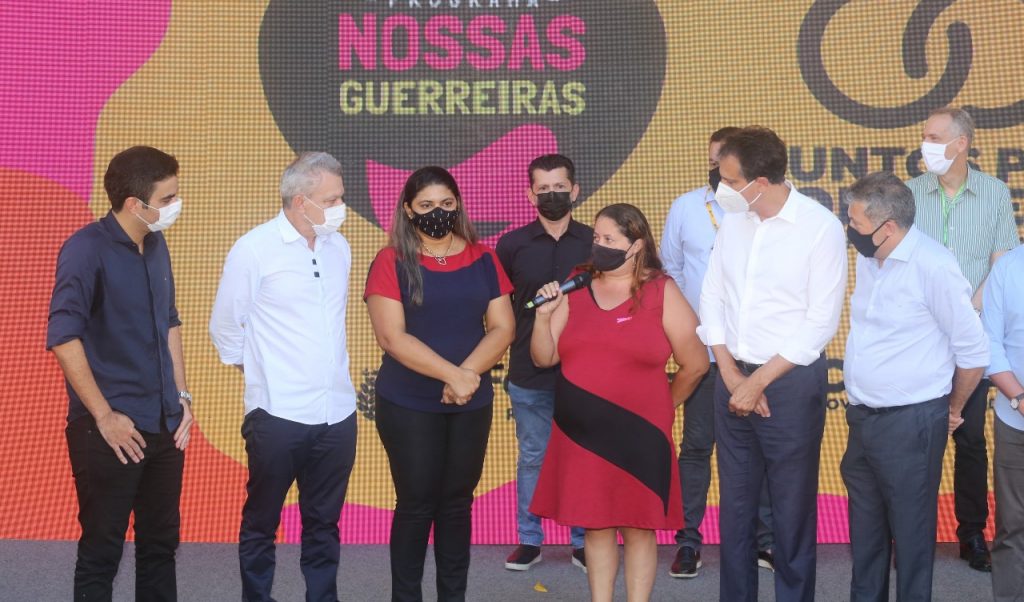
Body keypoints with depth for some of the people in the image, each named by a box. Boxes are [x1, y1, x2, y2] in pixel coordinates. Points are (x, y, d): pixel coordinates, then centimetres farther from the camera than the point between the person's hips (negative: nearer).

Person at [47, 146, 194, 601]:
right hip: (111, 429, -7)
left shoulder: (156, 245, 8)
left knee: (161, 543, 14)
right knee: (101, 550, 3)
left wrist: (182, 395, 12)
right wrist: (104, 417, -16)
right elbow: (63, 337, -17)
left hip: (165, 425, 7)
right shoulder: (87, 249, -13)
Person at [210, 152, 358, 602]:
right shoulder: (255, 249, -8)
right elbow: (225, 327, -1)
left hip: (337, 413, 5)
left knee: (324, 523, 13)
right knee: (261, 523, 9)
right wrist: (260, 374, 8)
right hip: (278, 416, -5)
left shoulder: (338, 248, 8)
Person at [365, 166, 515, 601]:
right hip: (408, 406, -3)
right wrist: (452, 374, -20)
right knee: (416, 503, 2)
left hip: (472, 404, 3)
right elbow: (391, 337, -14)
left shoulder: (482, 259, 5)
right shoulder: (391, 261, -5)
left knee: (457, 501, 10)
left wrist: (469, 375, -16)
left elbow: (503, 327, 0)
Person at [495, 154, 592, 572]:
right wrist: (518, 338, -1)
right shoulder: (512, 245, 1)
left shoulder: (594, 244, 0)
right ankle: (529, 540, 20)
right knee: (532, 458, 9)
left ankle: (584, 542, 18)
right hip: (529, 374, 1)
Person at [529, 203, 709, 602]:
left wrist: (662, 407, 9)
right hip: (582, 432, 3)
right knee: (595, 525, 10)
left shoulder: (661, 292, -4)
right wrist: (544, 316, -10)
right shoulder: (575, 291, 6)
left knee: (638, 526, 6)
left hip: (638, 434, -3)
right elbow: (544, 358, 5)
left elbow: (695, 364, 0)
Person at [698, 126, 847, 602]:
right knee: (735, 505, 13)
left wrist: (758, 381, -12)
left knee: (792, 509, 4)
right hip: (732, 380, 5)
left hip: (791, 381, -5)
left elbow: (821, 322, -13)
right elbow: (712, 297, 6)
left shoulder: (821, 228, -12)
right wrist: (732, 375, -4)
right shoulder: (733, 219, 3)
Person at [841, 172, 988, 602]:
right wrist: (859, 405, 18)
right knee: (865, 523, 20)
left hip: (910, 422, -7)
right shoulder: (867, 259, 4)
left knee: (910, 529, 7)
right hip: (863, 416, 7)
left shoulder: (933, 267, -18)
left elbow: (973, 350, -11)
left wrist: (952, 410, 2)